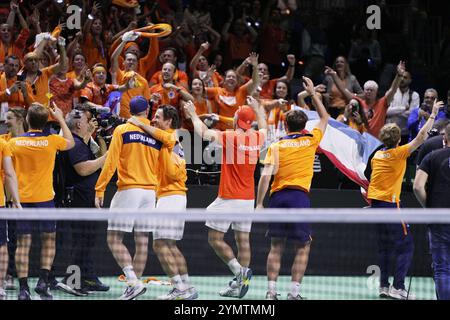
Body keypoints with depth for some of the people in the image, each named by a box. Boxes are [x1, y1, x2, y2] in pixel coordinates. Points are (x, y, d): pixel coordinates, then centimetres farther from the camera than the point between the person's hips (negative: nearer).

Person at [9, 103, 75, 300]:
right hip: (44, 198, -1)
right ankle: (43, 281, 0)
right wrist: (60, 119, 24)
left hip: (21, 198, 1)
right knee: (48, 239, 13)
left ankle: (23, 288, -4)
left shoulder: (14, 142, -1)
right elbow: (71, 142, 17)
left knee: (23, 243, 2)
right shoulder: (52, 141, -4)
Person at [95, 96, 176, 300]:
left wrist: (100, 190, -4)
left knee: (114, 239, -3)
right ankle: (134, 287, 10)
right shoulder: (158, 135, 7)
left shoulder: (122, 130, -3)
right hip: (150, 191, 5)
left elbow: (111, 162, -7)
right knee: (142, 241, 7)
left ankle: (133, 282, -18)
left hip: (128, 190, -5)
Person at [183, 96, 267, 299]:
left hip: (228, 198, -6)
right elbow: (263, 126, 26)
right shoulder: (257, 137, 2)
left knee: (215, 239, 0)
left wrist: (193, 115, -1)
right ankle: (239, 284, 3)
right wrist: (257, 108, 40)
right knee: (243, 240, 5)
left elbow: (204, 132, -17)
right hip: (248, 198, 6)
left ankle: (239, 270, -17)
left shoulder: (231, 137, -16)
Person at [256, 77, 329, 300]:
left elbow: (266, 175, -7)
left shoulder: (276, 146, 4)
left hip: (278, 196, 1)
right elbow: (324, 118, 25)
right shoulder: (310, 141, 7)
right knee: (303, 247, 6)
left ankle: (271, 291, 1)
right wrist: (313, 93, 29)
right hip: (300, 196, -1)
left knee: (276, 247, 8)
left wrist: (259, 202, -6)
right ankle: (294, 293, -3)